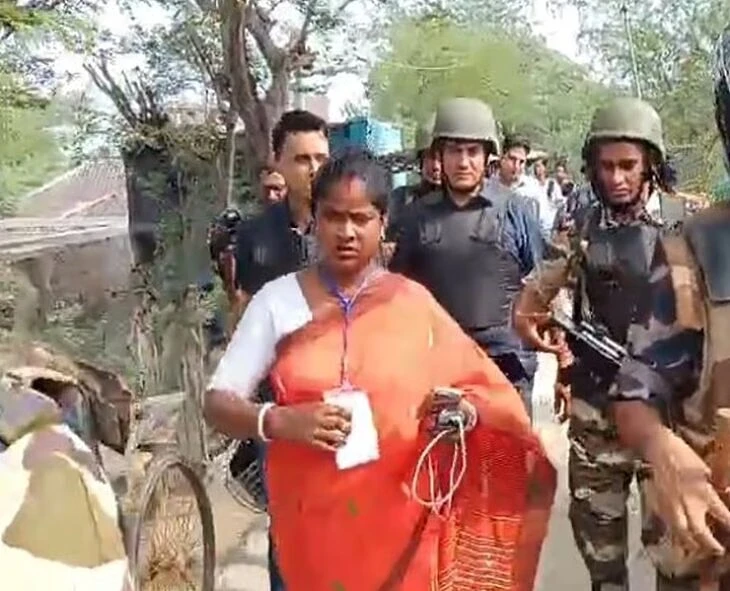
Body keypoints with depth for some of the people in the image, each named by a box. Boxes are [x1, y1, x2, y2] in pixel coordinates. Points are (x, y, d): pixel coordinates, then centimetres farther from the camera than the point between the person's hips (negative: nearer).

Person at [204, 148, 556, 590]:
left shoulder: (414, 303, -1)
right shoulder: (277, 301, -2)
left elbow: (486, 392, 5)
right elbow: (218, 404, -3)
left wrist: (461, 412, -17)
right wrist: (279, 421, -21)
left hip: (401, 518, 0)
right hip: (312, 519, 0)